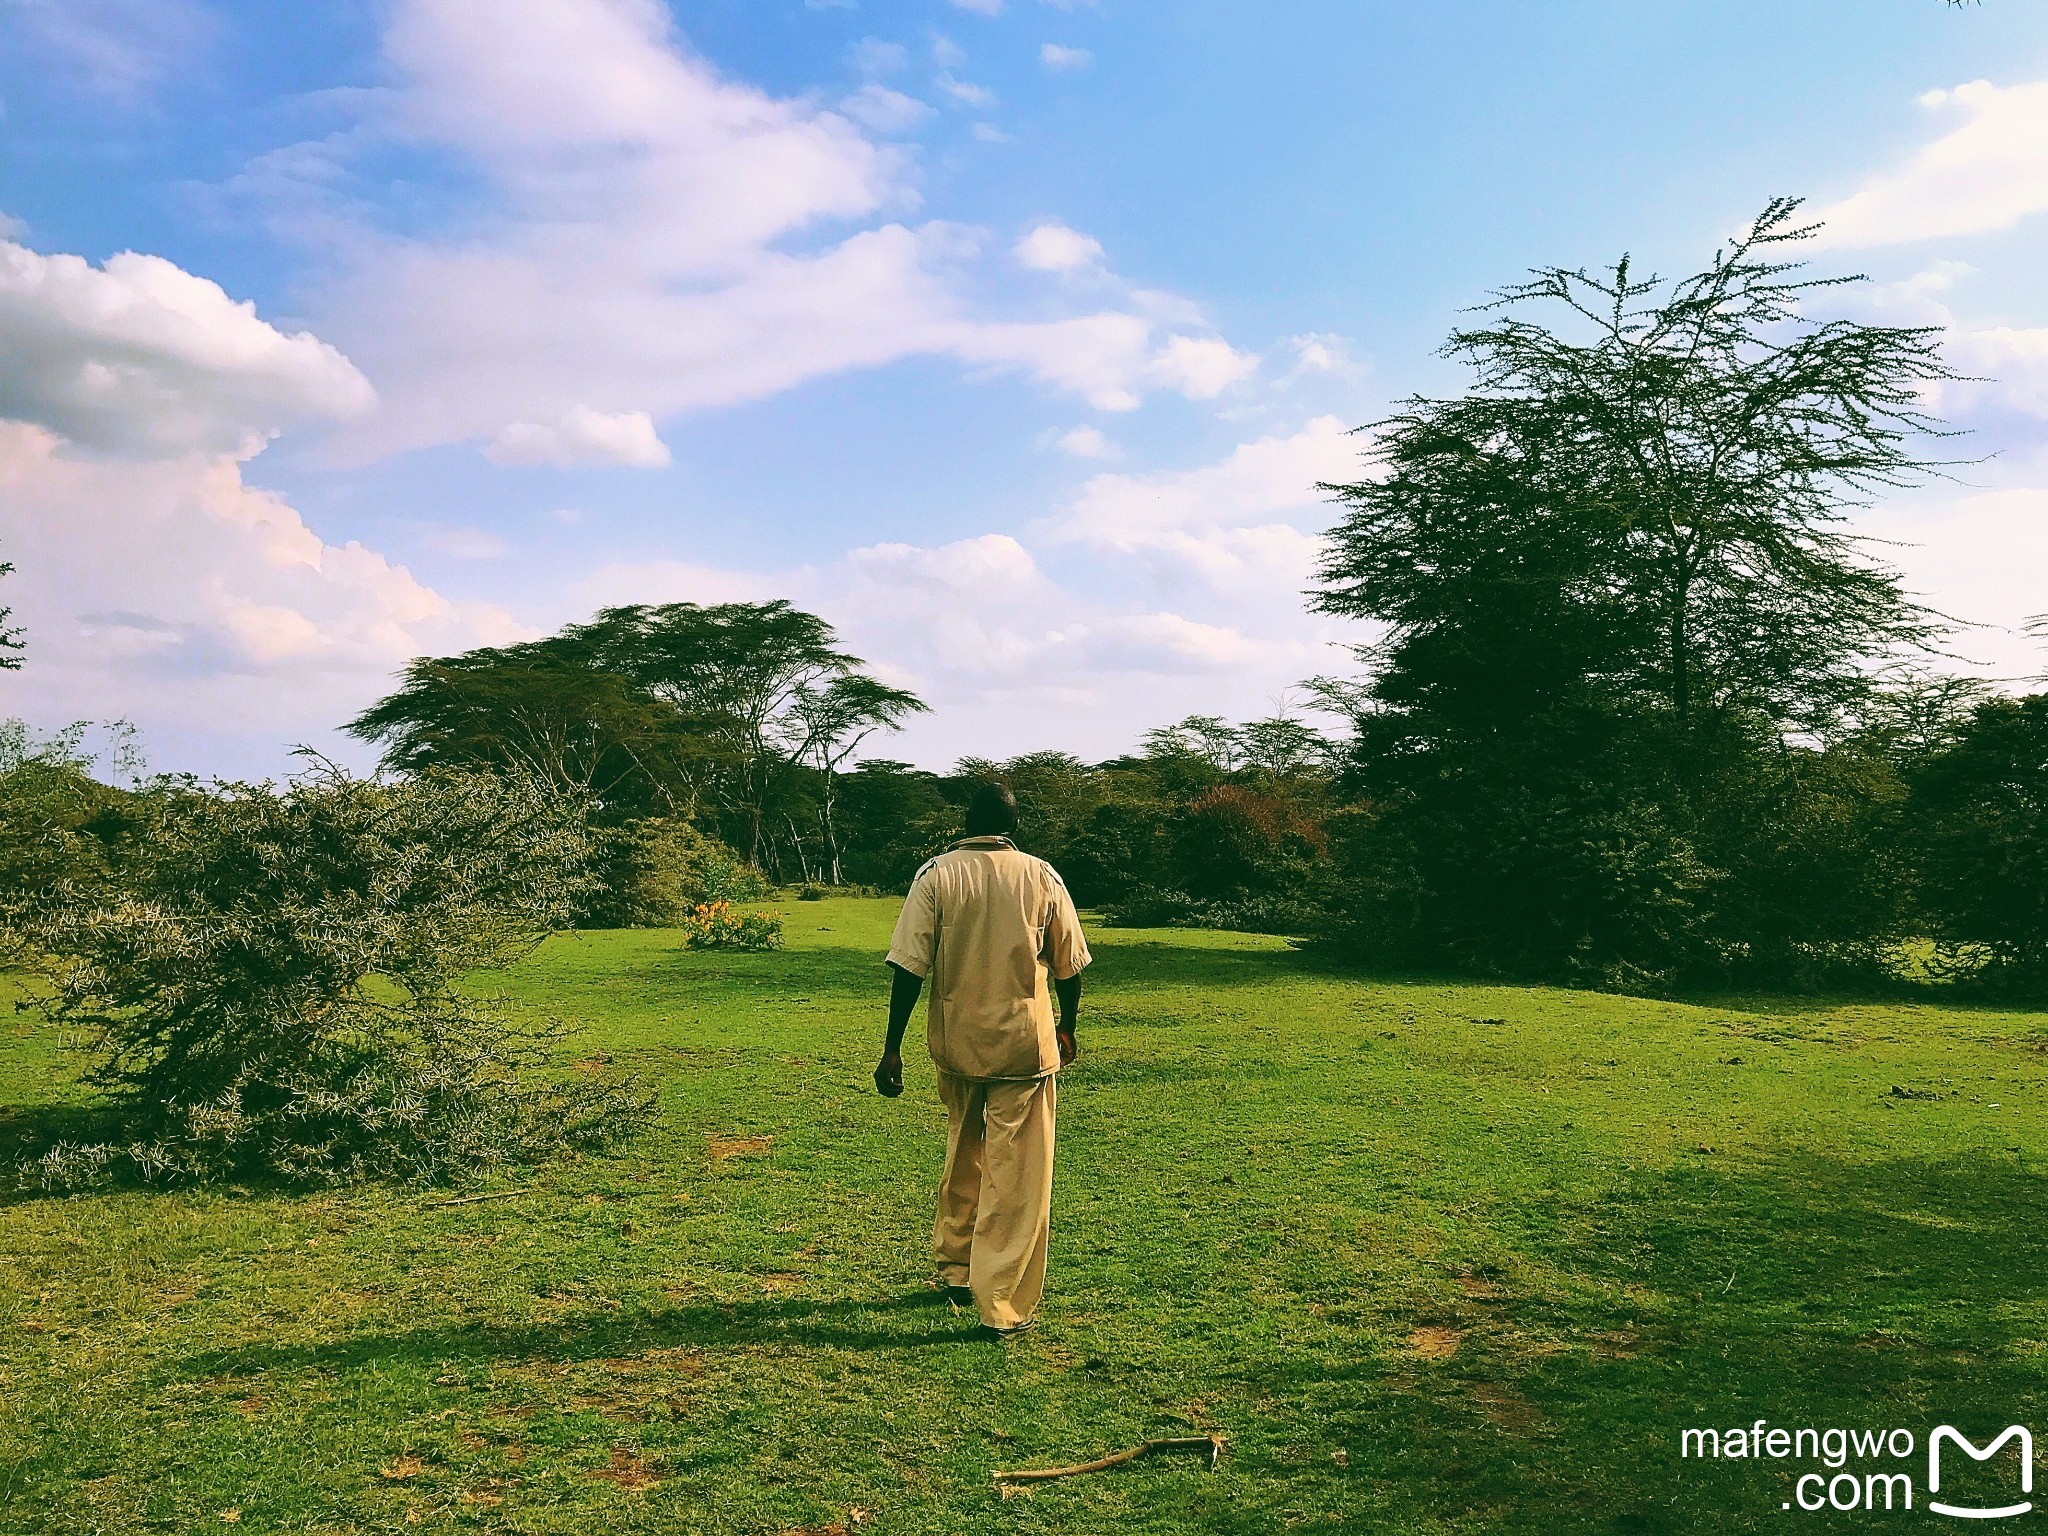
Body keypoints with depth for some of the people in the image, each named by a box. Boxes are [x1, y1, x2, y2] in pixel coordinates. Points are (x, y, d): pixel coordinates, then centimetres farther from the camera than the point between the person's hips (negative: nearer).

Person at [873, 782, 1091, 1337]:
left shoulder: (936, 875, -4)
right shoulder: (1042, 877, -2)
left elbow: (908, 967, -8)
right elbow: (1068, 966, 5)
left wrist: (893, 1049, -3)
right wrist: (1067, 1029, 21)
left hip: (955, 1043, 2)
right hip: (1025, 1044, -2)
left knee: (961, 1159, 22)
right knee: (1016, 1176, 4)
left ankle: (956, 1269, 35)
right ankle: (1005, 1306, 5)